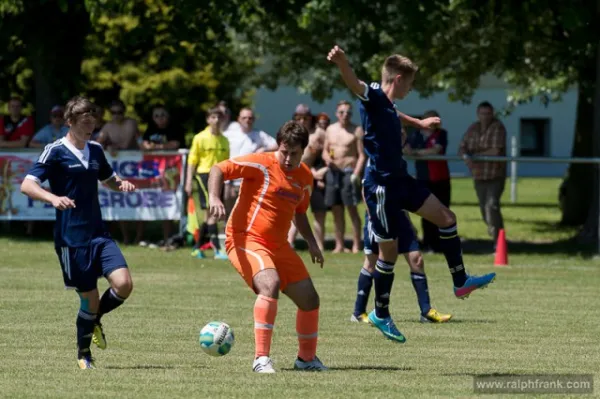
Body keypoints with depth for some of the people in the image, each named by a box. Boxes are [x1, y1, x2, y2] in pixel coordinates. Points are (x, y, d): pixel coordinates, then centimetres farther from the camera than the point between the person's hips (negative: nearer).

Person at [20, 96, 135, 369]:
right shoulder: (55, 152, -8)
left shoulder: (95, 150, 11)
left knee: (123, 284, -13)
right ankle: (84, 354, 20)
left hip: (99, 234, 5)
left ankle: (94, 319, 18)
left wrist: (121, 184, 5)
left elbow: (108, 179, 30)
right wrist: (53, 198, -35)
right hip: (71, 238, -5)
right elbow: (27, 185, -16)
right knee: (89, 298, -3)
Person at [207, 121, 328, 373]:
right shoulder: (262, 164, -12)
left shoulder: (305, 177, 9)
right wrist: (214, 198, -33)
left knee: (309, 298, 6)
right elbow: (219, 169, -16)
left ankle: (307, 358, 29)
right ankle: (261, 358, -29)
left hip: (278, 245, 7)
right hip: (245, 238, -7)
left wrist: (311, 242, 15)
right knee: (270, 284, -33)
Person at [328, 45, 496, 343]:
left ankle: (460, 282, 19)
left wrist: (418, 123, 57)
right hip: (381, 185, -9)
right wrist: (341, 63, -61)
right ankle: (381, 314, 15)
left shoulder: (389, 105, 11)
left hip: (399, 180, 10)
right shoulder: (373, 97, -16)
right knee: (389, 250, 0)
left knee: (446, 218, 10)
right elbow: (355, 85, -39)